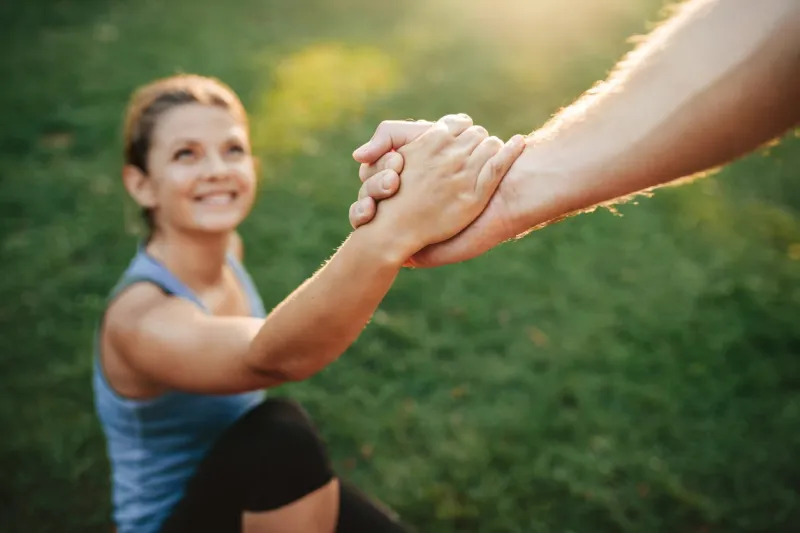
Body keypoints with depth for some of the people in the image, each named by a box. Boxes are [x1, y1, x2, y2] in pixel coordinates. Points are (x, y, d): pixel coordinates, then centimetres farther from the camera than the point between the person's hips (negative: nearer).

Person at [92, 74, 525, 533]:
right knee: (279, 432, -33)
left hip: (245, 489, 6)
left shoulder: (227, 249, -4)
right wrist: (398, 230, -64)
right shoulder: (142, 318, -28)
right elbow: (277, 356, -49)